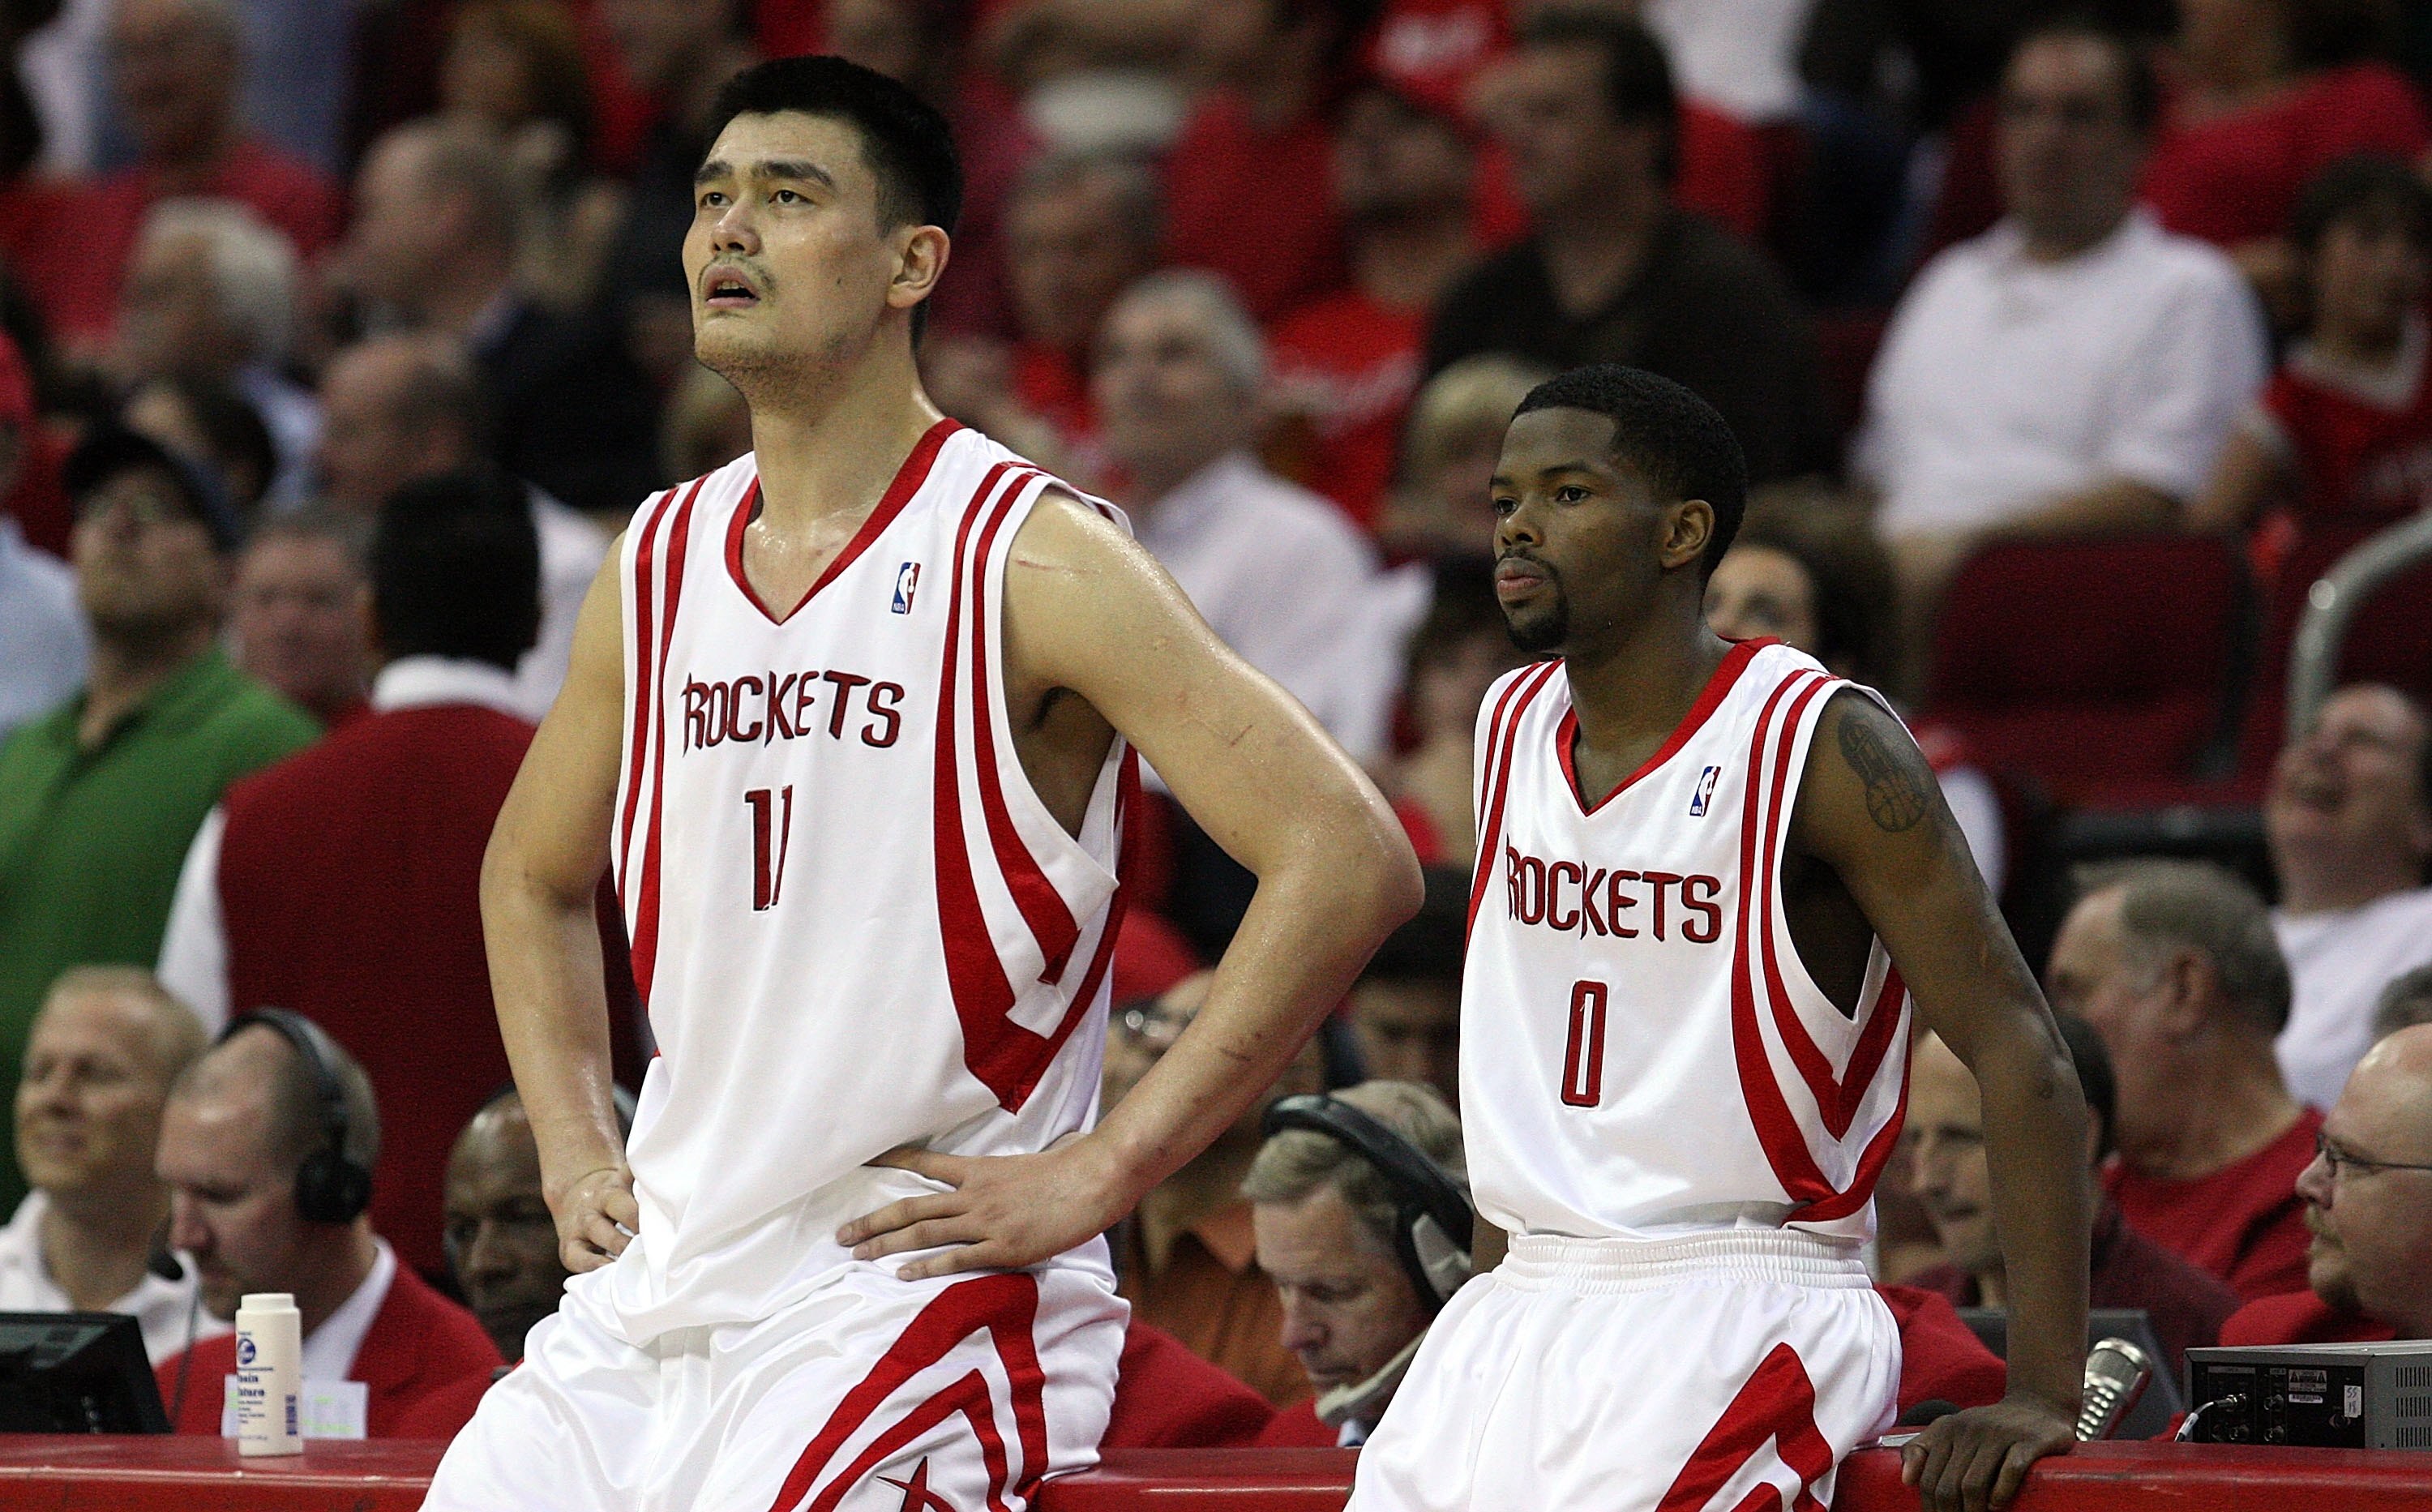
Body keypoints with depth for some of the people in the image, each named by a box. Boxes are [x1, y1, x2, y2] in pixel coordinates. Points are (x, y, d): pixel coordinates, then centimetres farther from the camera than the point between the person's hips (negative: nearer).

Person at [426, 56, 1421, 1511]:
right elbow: (535, 877, 29)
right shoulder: (660, 560, 11)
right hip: (661, 1281, 7)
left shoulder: (1028, 559, -10)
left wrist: (1097, 1173, -17)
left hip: (916, 1275, -7)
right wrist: (576, 1149, 13)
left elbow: (1352, 861, -17)